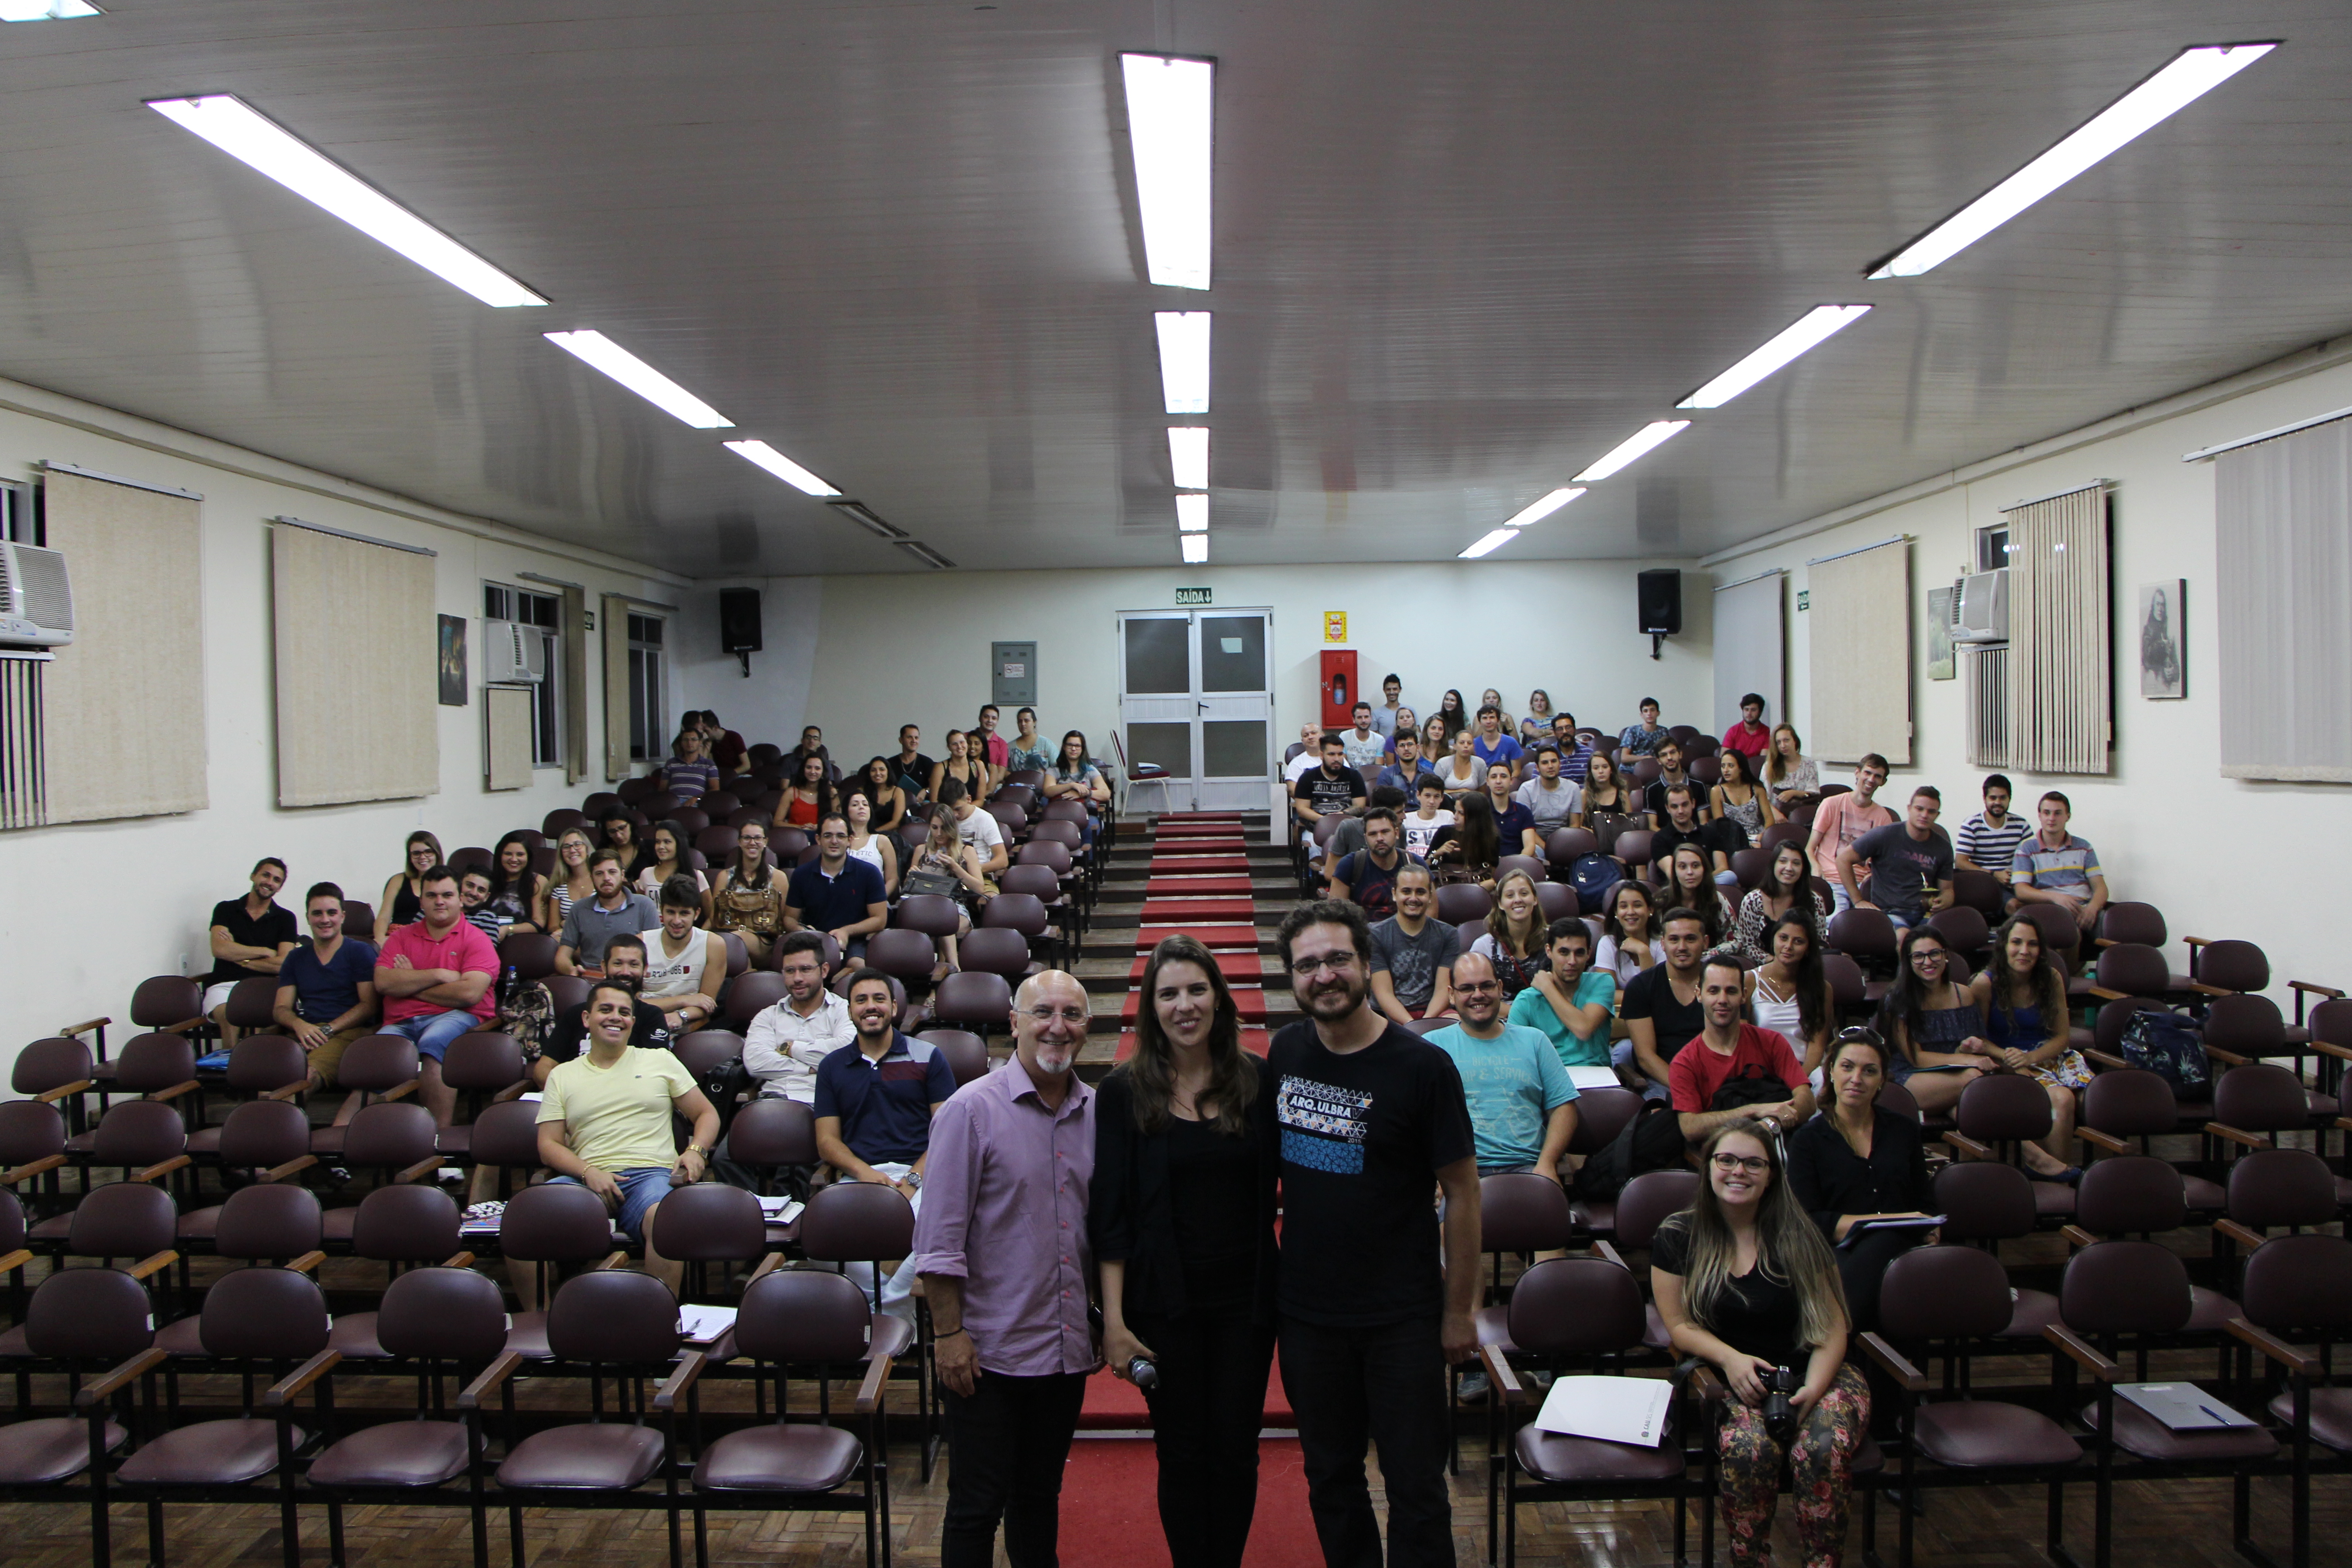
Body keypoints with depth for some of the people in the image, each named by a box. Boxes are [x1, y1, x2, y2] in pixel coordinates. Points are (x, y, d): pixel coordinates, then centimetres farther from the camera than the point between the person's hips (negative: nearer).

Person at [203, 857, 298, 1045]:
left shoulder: (285, 918, 13)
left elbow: (283, 964, 0)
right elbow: (220, 949, -3)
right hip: (225, 985, 0)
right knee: (229, 1016, -35)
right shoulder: (225, 909, 14)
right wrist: (266, 952, 2)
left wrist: (240, 958, 1)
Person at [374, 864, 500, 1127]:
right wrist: (439, 975, -5)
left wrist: (410, 983, 1)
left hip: (455, 1018, -3)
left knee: (432, 1044, -36)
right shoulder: (401, 937, 20)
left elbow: (470, 993, -9)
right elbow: (382, 982, 2)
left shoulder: (477, 940, 8)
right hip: (401, 1023, 3)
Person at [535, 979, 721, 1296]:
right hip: (587, 1179, 2)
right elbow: (548, 1145, 13)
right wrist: (589, 1172, -7)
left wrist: (696, 1151, -3)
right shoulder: (562, 1076, 21)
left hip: (650, 1174, -1)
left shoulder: (660, 1061, 19)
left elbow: (707, 1113, 20)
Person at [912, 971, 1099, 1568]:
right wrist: (949, 1333, -14)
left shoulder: (1097, 1111, 3)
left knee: (1041, 1496, 19)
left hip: (1068, 1349, 5)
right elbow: (940, 1237, -12)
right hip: (990, 1349, -5)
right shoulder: (972, 1109, -13)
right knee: (977, 1506, 5)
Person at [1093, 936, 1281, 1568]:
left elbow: (1273, 1189, 6)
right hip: (1165, 1300, -1)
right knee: (1182, 1454, 7)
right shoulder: (1124, 1091, -5)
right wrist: (1114, 1319, -9)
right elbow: (1109, 1214, -5)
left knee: (1236, 1451, 8)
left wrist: (1282, 1284, -1)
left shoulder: (1256, 1081, -1)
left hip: (1245, 1296, 2)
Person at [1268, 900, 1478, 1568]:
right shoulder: (1284, 1052, -1)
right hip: (1306, 1312, 4)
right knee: (1329, 1478, 17)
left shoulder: (1421, 1066, -14)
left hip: (1403, 1318, -4)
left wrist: (1459, 1311, -7)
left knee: (1416, 1486, 5)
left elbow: (1462, 1192, -9)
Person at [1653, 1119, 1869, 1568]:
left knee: (1823, 1446, -33)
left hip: (1813, 1374, 1)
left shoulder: (1796, 1236, 2)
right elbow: (1680, 1326, 3)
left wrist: (1813, 1388, -17)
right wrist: (1731, 1359, -16)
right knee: (1747, 1447, -34)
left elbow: (1832, 1327, 1)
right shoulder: (1678, 1237, 3)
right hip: (1732, 1381, 0)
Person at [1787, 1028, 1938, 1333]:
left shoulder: (1904, 1131, 22)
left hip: (1898, 1251, 2)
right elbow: (1810, 1222, 0)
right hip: (1839, 1254, -2)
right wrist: (1886, 1220, -9)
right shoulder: (1808, 1139, 11)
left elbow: (1925, 1205, 21)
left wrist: (1930, 1234, -3)